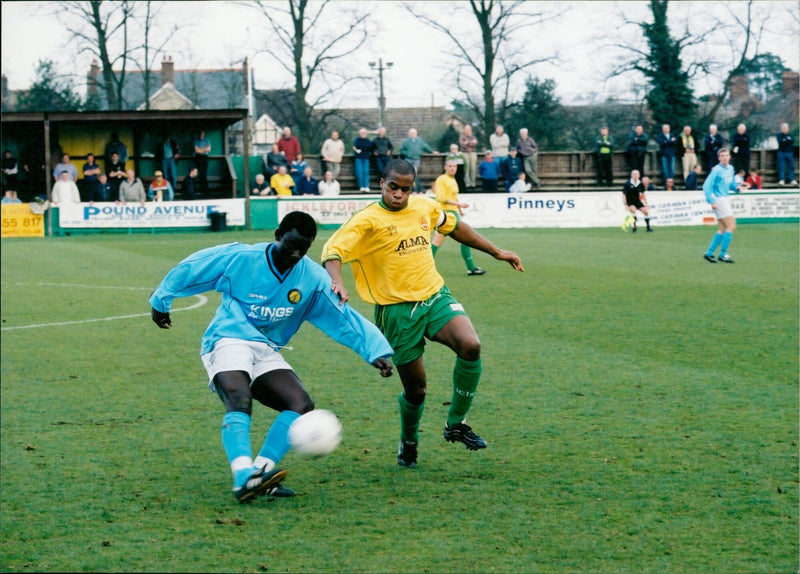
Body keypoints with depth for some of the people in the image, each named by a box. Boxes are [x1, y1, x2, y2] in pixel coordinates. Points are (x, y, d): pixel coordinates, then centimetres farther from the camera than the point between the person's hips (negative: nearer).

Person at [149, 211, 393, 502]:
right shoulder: (239, 258, -10)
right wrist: (161, 301, 14)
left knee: (302, 405, -18)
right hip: (228, 342, -5)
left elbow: (345, 319, 1)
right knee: (239, 402, -33)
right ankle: (243, 475, -48)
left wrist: (376, 350, -10)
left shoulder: (313, 278, 0)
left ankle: (259, 472, -23)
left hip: (267, 353, 5)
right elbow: (188, 269, 3)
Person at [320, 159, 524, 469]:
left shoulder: (424, 206, 6)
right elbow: (333, 250, -22)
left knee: (470, 345, -24)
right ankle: (408, 444, 33)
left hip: (435, 296, 4)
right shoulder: (368, 219, -11)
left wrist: (497, 252, 28)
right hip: (397, 311, -4)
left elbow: (455, 227, 25)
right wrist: (337, 282, -43)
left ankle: (455, 424, -5)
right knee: (416, 388, 1)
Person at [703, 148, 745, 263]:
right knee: (731, 226, -11)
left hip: (726, 199, 9)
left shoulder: (730, 168, 11)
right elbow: (706, 186, -17)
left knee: (722, 229, 10)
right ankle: (723, 254, -7)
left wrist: (736, 188, 2)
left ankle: (709, 253, 14)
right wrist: (712, 201, -22)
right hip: (719, 200, -9)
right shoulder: (716, 170, -13)